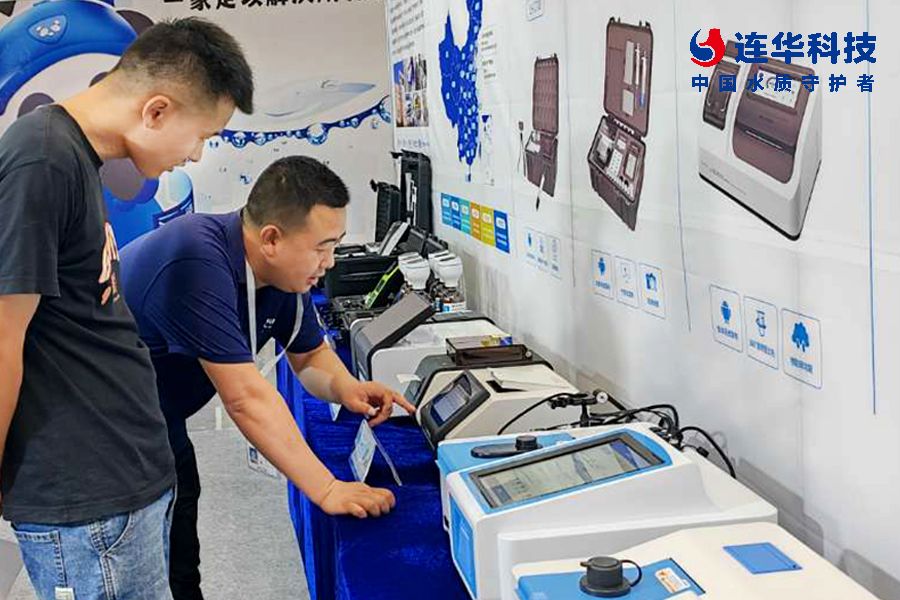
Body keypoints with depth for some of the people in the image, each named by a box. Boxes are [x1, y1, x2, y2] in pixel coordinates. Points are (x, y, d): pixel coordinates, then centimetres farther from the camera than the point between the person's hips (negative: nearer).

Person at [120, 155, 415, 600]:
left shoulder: (286, 271, -7)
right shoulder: (198, 265, -34)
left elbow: (310, 354, 8)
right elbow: (246, 397, -36)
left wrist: (346, 388, -15)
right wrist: (327, 489, -34)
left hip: (158, 420, 8)